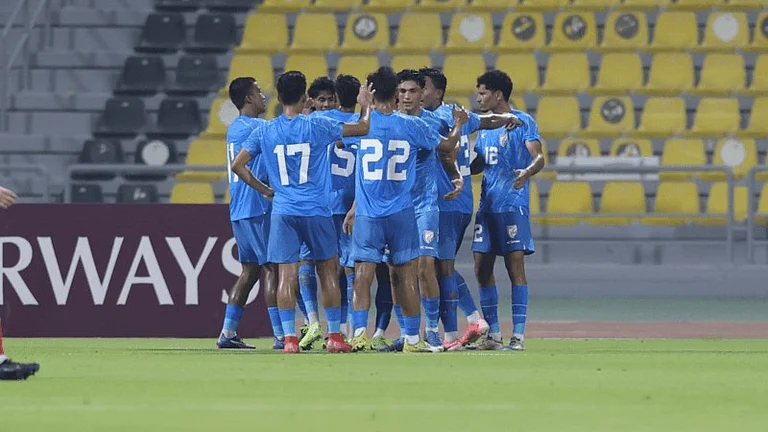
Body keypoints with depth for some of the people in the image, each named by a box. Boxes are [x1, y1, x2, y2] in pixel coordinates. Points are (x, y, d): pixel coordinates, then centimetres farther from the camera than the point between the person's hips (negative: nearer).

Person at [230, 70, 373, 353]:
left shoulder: (264, 132, 1)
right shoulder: (317, 127, -3)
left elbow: (237, 165, 2)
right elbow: (364, 128, 7)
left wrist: (264, 190, 12)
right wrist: (366, 105, 27)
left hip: (282, 212, 1)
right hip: (316, 211, -1)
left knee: (286, 274, 0)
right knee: (328, 271, 10)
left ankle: (289, 338, -7)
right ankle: (335, 336, 12)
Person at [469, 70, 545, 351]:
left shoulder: (523, 122, -4)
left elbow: (538, 157, -14)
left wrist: (528, 172, -34)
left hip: (513, 205, -7)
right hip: (487, 206, 7)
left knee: (515, 266, -8)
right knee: (482, 268, 4)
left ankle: (518, 335, -7)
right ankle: (493, 334, 11)